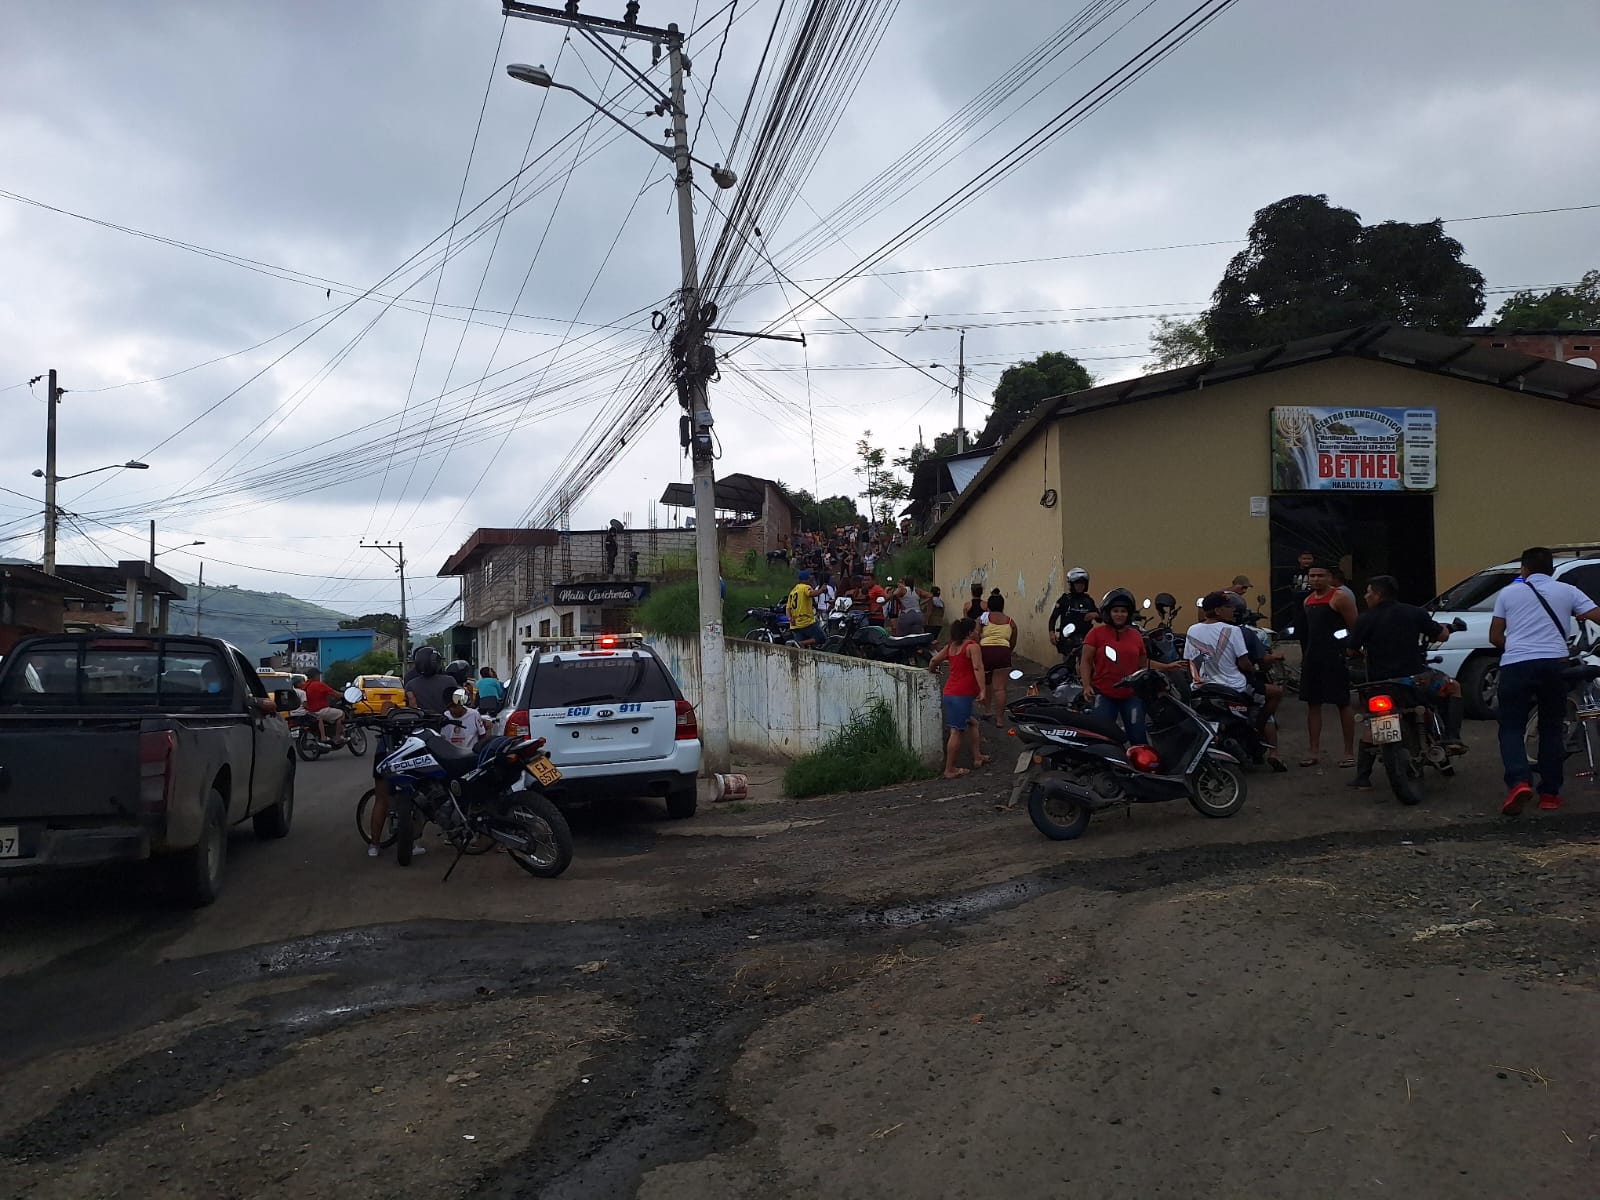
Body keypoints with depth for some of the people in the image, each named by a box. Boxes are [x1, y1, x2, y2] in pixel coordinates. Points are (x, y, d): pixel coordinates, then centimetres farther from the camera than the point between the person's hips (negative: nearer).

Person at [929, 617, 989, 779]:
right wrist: (982, 690, -24)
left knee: (972, 722, 24)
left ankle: (977, 757, 30)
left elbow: (933, 661, 17)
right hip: (963, 694, -9)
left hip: (949, 692, 9)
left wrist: (934, 671, 39)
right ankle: (950, 770, -4)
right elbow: (978, 668, -20)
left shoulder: (950, 646, 14)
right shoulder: (972, 645, -8)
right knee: (957, 731, -6)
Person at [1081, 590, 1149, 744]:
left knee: (1138, 738, 2)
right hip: (1103, 695, -2)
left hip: (1131, 696, 2)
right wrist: (1086, 686, -14)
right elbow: (1086, 661, -3)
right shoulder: (1097, 633, -1)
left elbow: (1142, 666, 17)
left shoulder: (1136, 635, 9)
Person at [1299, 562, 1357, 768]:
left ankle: (1349, 752, 6)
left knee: (1343, 704, 0)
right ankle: (1315, 751, 14)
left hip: (1335, 658, -7)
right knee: (1312, 704, 8)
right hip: (1312, 657, 7)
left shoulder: (1340, 597, -8)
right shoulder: (1308, 601, 14)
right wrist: (1307, 655, 15)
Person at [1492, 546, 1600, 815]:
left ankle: (1519, 782, -18)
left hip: (1515, 666, -1)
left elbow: (1495, 637, 12)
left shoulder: (1508, 593, 11)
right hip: (1554, 665, 1)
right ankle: (1550, 793, 15)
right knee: (1552, 729, 16)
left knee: (1511, 728, 5)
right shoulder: (1566, 591, 12)